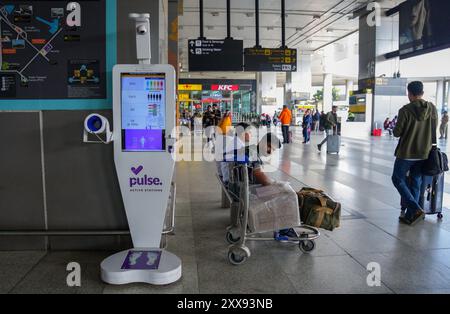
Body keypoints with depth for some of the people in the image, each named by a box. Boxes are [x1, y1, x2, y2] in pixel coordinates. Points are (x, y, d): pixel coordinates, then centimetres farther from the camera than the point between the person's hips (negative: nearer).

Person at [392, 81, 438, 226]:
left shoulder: (405, 110, -16)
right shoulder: (432, 108, 0)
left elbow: (397, 133, -13)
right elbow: (434, 130, 10)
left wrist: (396, 128, 9)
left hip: (406, 152, -5)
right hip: (424, 153, 5)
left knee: (398, 179, 9)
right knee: (415, 182, 13)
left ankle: (416, 209, -4)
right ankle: (410, 215, 17)